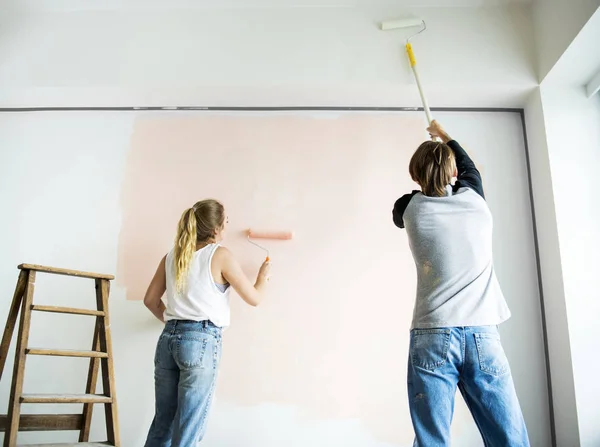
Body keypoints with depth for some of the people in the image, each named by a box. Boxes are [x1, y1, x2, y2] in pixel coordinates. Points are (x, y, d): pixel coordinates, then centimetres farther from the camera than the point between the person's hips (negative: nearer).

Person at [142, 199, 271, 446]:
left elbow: (151, 300, 17)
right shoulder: (220, 255, -5)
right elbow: (254, 298, 2)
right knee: (189, 425, 2)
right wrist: (263, 275, 21)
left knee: (163, 420, 15)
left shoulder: (171, 256, 10)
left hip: (168, 338, 6)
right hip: (201, 340, -6)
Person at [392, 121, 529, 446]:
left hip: (432, 336, -1)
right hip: (483, 334, 2)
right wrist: (445, 138, 47)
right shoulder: (474, 199, 7)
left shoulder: (410, 208, 2)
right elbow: (469, 167, 31)